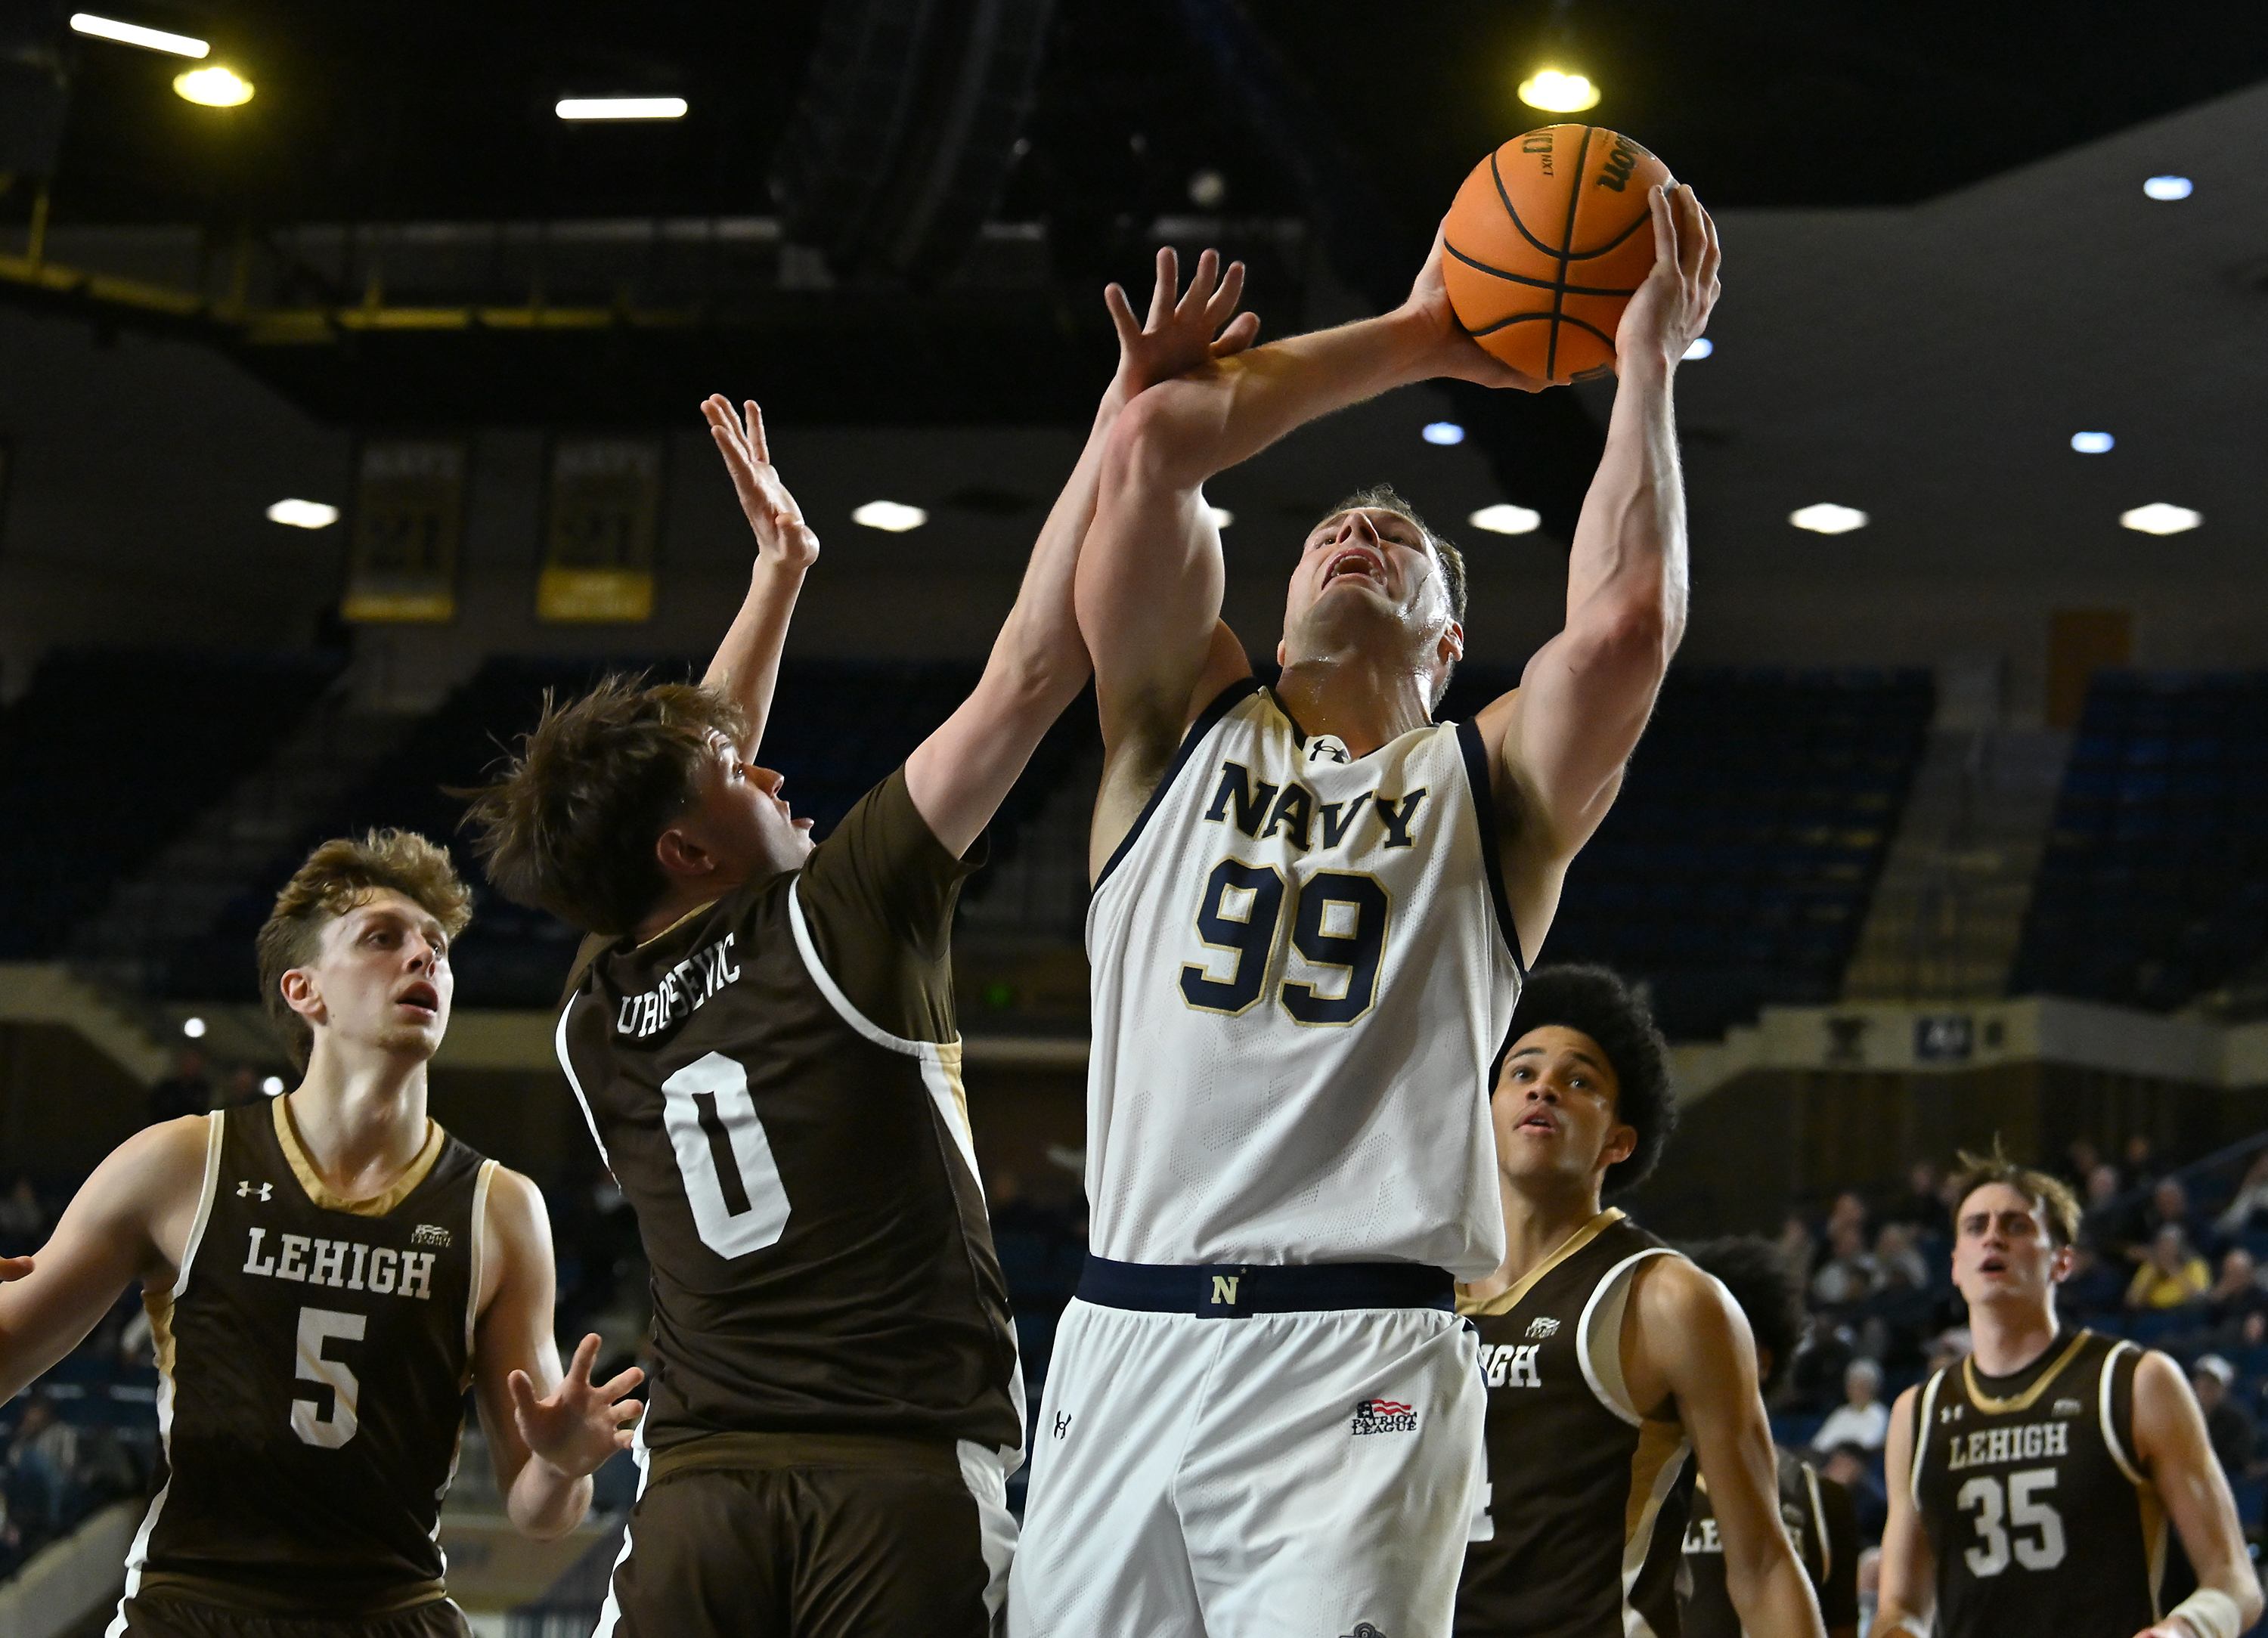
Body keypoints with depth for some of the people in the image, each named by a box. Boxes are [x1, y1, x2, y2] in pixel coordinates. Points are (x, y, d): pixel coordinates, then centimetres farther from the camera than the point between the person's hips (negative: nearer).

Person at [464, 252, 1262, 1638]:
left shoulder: (598, 1019, 12)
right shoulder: (836, 923, -3)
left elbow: (667, 782, 29)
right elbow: (1028, 675, -4)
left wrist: (779, 569, 37)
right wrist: (1129, 407, 0)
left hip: (698, 1485, 5)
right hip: (902, 1474, -4)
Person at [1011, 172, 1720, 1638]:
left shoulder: (1486, 789, 14)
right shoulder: (1184, 735, 18)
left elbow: (1626, 623, -7)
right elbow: (1155, 445, 6)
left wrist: (1648, 365, 4)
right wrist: (1411, 340, 15)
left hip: (1359, 1357, -2)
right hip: (1124, 1337, 2)